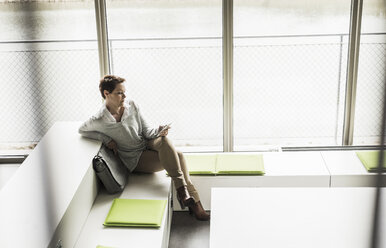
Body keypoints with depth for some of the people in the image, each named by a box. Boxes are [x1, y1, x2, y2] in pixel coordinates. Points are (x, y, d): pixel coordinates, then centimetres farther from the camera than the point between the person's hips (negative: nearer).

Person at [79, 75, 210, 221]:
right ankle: (193, 202, -25)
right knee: (173, 158, -26)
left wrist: (158, 131, -19)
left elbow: (146, 132, 3)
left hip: (147, 145, 5)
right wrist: (106, 139, -11)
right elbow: (82, 130, 2)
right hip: (134, 159, -5)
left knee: (163, 139, -29)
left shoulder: (132, 107, -4)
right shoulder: (99, 121, -17)